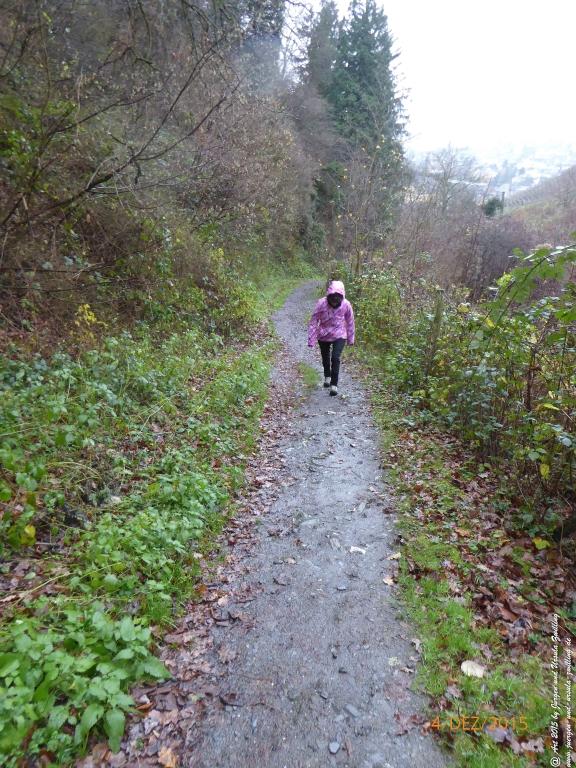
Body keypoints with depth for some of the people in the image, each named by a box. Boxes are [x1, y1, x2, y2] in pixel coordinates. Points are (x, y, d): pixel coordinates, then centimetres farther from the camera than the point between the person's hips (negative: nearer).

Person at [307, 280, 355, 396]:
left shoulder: (346, 305, -18)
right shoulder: (322, 303, -22)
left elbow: (350, 322, -3)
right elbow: (313, 321, -15)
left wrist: (350, 339, 5)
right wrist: (311, 340, -16)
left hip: (339, 336, -1)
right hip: (323, 335, 1)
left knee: (335, 358, -16)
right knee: (325, 357, 19)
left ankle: (334, 385, -4)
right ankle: (327, 377, 47)